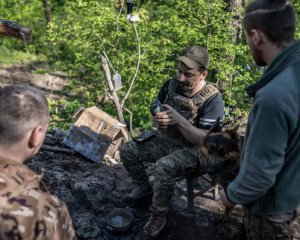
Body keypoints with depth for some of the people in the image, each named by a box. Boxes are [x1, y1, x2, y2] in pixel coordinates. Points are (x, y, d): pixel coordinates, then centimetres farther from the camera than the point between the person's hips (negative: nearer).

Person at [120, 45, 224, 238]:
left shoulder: (212, 99, -22)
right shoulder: (171, 85, -5)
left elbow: (205, 141, -24)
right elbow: (156, 110, 9)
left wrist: (179, 119, -34)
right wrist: (158, 120, -16)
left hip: (194, 150, -7)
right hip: (166, 140, 7)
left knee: (164, 167, -35)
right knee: (127, 151, -4)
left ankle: (158, 218, -12)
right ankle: (144, 189, 20)